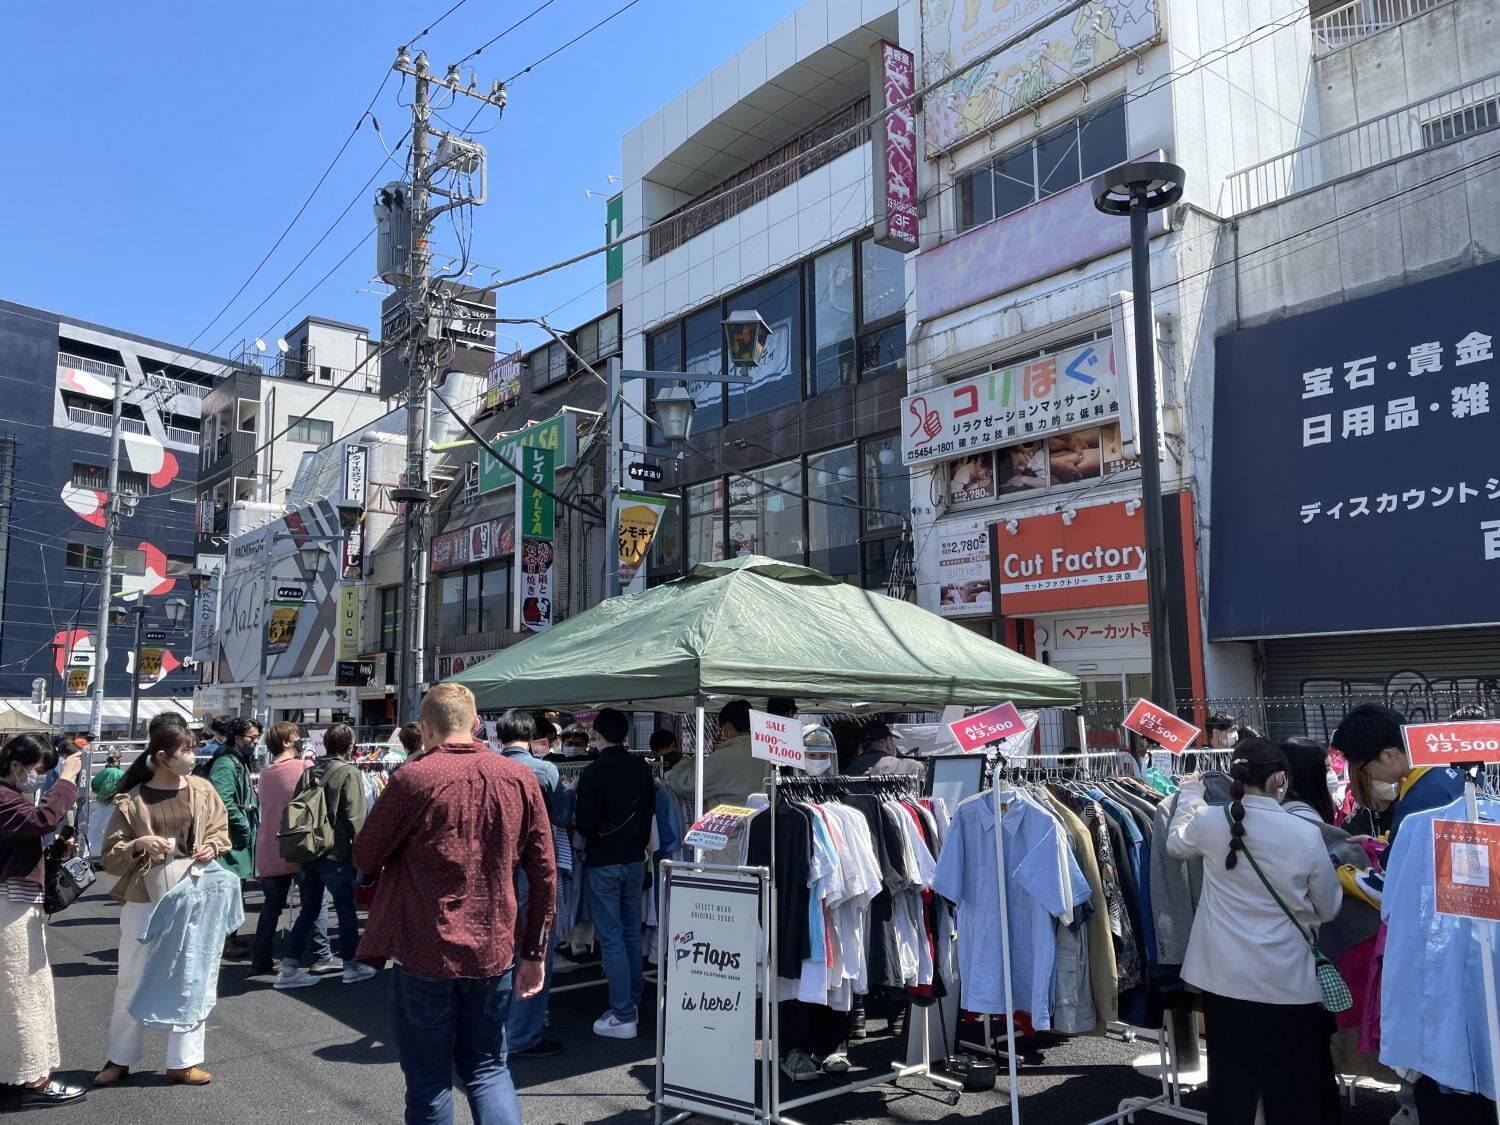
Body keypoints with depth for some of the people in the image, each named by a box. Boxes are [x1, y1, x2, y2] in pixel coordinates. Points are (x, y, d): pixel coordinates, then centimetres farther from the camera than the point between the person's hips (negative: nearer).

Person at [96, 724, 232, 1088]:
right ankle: (119, 1058, 28)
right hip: (143, 900, -2)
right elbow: (110, 857, -5)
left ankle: (183, 1061, 17)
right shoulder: (131, 801, -6)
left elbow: (221, 830, 12)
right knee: (132, 979, 8)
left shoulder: (202, 790, 1)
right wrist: (138, 846, -23)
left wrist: (211, 847, -9)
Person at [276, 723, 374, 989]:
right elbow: (354, 817, -14)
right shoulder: (349, 772, -10)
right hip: (335, 853, -6)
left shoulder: (309, 772, 8)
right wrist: (358, 849, -4)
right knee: (346, 909, 8)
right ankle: (351, 965, 17)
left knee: (309, 910, 14)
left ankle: (288, 968, 11)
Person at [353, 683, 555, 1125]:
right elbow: (544, 873, 1)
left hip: (423, 955, -3)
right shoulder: (521, 779, -2)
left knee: (429, 1081, 12)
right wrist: (535, 952, 9)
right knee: (488, 1069, 18)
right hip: (493, 952, 3)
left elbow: (364, 857, -2)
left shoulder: (413, 778, -13)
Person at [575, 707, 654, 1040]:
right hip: (635, 859, 6)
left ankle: (623, 1016, 1)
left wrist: (576, 822, 5)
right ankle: (633, 998, 30)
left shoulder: (593, 773, -18)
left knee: (611, 937, -1)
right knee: (632, 931, 18)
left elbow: (585, 824, -18)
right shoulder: (642, 769, 0)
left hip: (603, 863, -6)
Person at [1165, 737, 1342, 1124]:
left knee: (1231, 1085, 12)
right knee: (1294, 1090, 16)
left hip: (1226, 977, 2)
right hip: (1288, 980, -1)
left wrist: (1189, 796, 29)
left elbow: (1176, 844, 16)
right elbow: (1328, 909, 2)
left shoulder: (1210, 821, -9)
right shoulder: (1306, 834, -13)